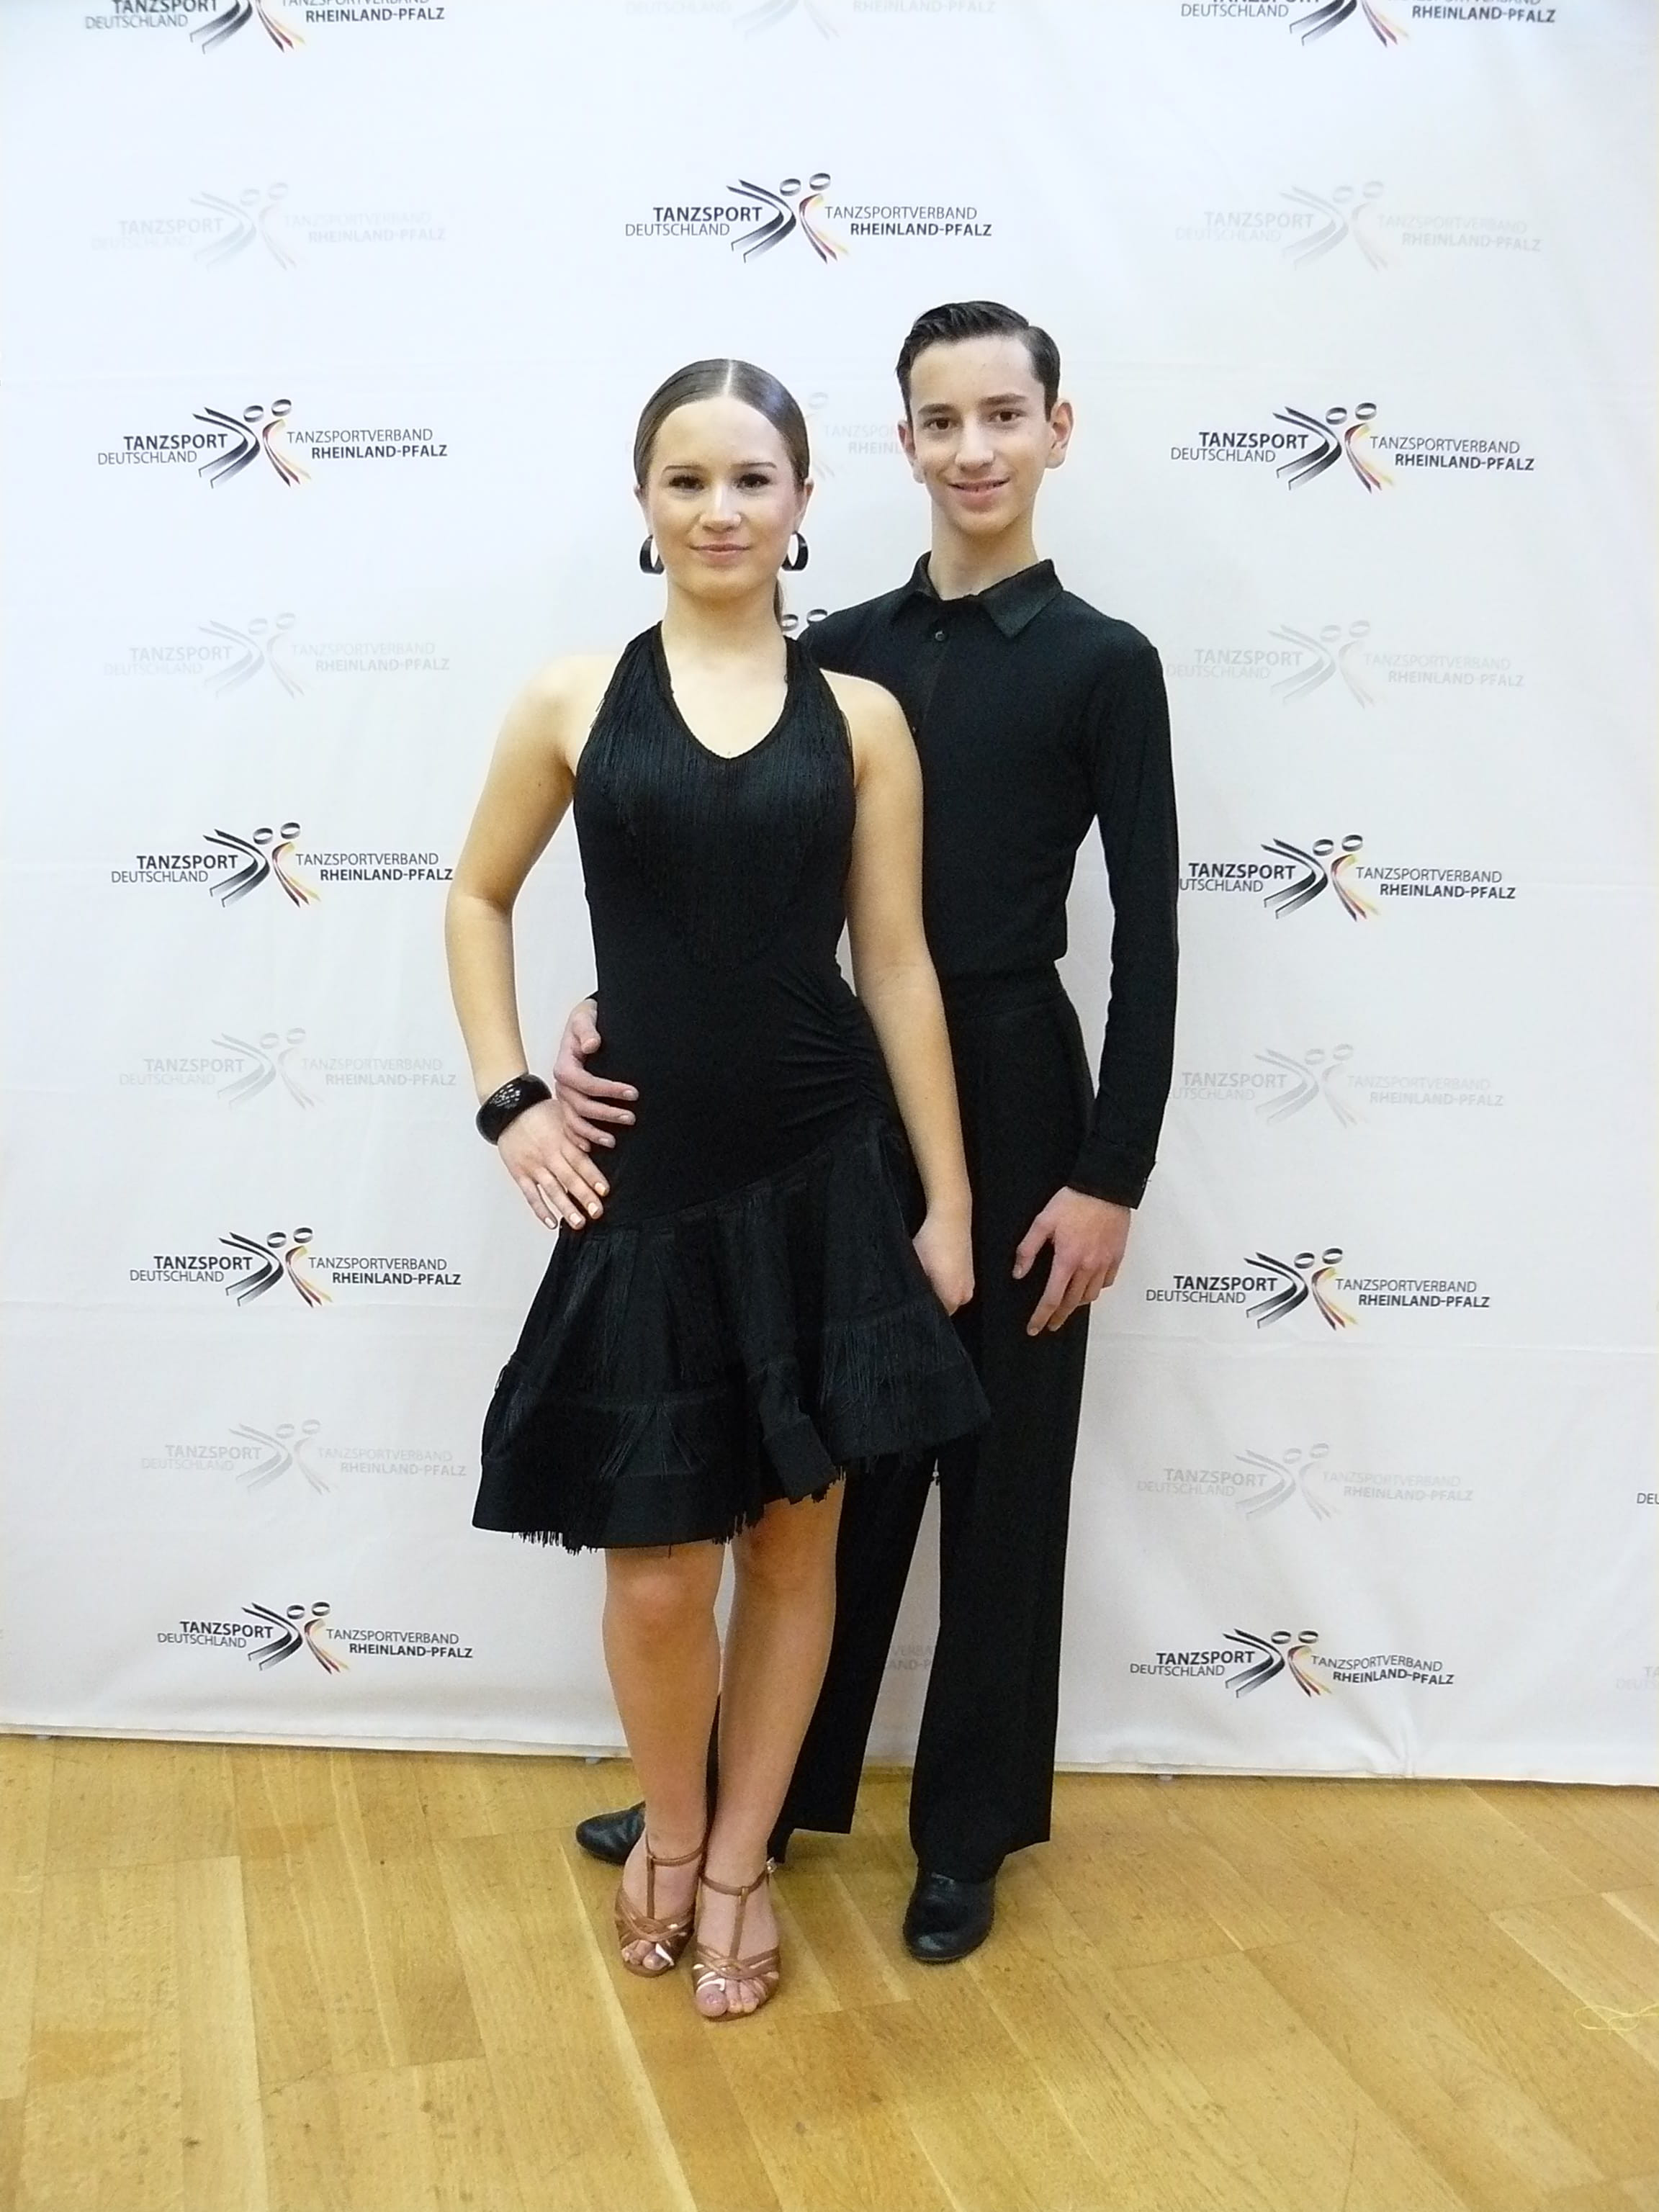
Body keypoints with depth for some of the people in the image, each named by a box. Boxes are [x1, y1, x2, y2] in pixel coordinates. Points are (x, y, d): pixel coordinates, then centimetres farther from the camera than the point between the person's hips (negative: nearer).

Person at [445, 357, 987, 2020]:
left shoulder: (861, 718, 2)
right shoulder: (573, 701, 2)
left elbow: (896, 962, 2)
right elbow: (477, 897, 12)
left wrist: (946, 1200, 0)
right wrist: (510, 1100, 1)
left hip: (822, 1181, 1)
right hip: (645, 1185, 0)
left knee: (794, 1543, 11)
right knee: (656, 1569, 4)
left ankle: (735, 1863, 33)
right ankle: (668, 1835, 35)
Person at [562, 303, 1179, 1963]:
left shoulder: (1102, 664, -3)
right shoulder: (842, 654, 7)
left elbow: (1147, 943, -6)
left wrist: (1111, 1175, -10)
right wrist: (610, 1017, -12)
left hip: (1013, 1103, -3)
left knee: (999, 1469, 9)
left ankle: (967, 1828, 28)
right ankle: (768, 1789, 32)